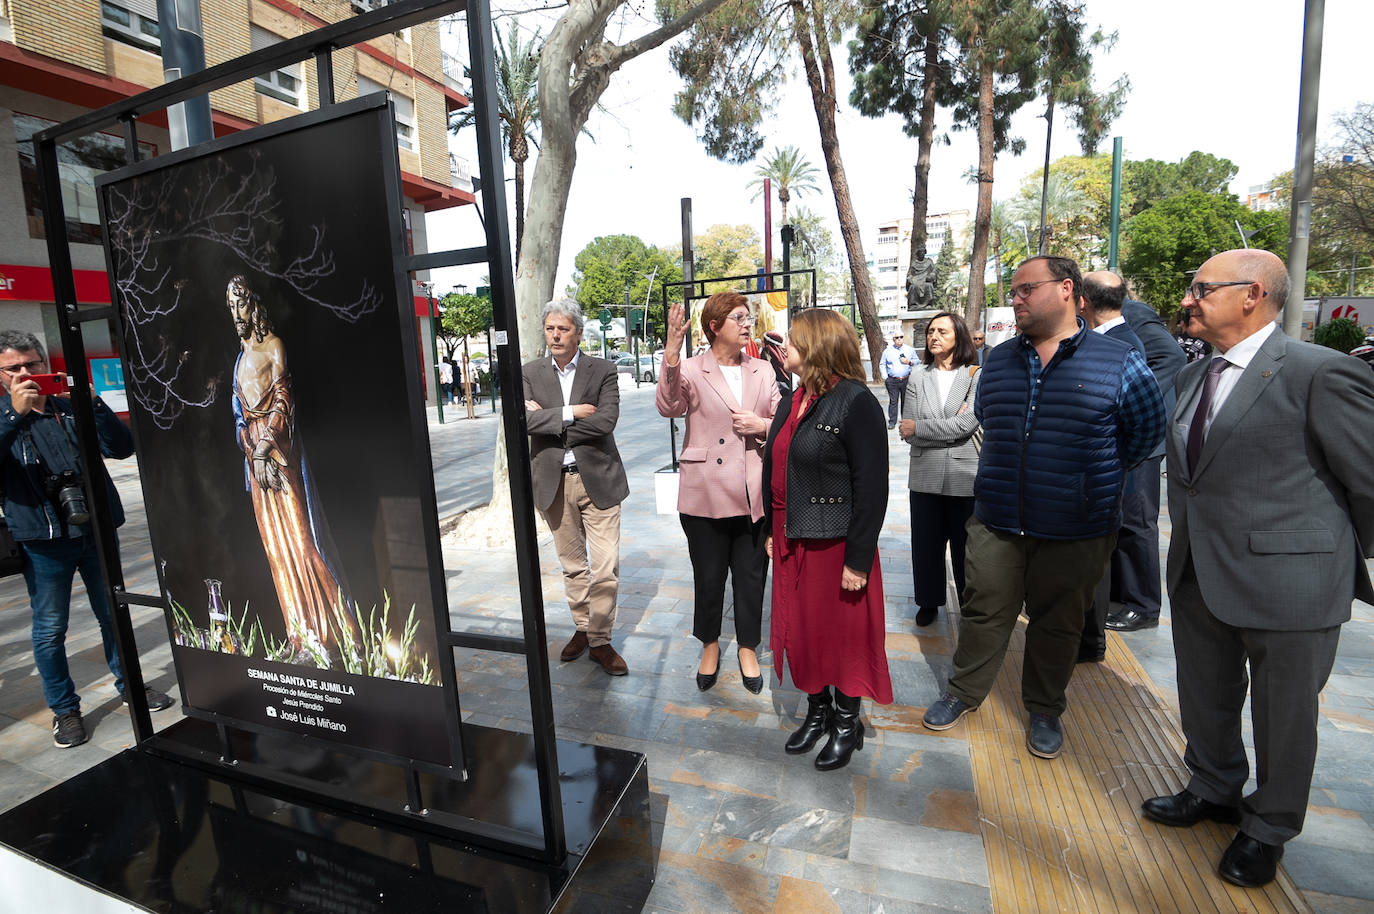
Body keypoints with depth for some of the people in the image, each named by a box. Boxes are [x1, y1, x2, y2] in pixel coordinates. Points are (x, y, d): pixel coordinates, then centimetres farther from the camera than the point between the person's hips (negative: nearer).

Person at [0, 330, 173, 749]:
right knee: (50, 630, 7)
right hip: (43, 541, -2)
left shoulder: (72, 409, 7)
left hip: (96, 530, 2)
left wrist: (92, 403, -19)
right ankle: (65, 708, 23)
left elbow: (122, 447, -6)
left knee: (114, 615, 14)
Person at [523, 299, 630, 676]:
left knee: (605, 568, -2)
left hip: (598, 479, -2)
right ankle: (582, 628, 34)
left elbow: (606, 420, -17)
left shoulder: (603, 370, -2)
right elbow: (523, 418, -10)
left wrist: (548, 418, -13)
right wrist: (570, 413, -17)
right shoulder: (530, 373, 5)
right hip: (554, 482, 2)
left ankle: (600, 640, 15)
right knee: (572, 566, 15)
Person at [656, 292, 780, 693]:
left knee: (751, 577, 13)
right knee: (708, 577, 12)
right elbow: (668, 406, -23)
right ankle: (710, 645, 35)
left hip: (753, 494, 3)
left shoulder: (763, 370, 9)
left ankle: (748, 649, 34)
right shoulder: (690, 369, -4)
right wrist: (671, 352, -35)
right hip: (706, 494, -3)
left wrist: (763, 425, -11)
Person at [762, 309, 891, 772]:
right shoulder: (795, 400, 9)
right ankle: (817, 711, 38)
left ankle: (847, 724, 32)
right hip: (792, 541, 7)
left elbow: (872, 489, -16)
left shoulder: (856, 403, -15)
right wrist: (772, 530, 14)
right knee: (801, 630, 16)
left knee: (843, 633, 10)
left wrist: (858, 561, -16)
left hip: (835, 542, -7)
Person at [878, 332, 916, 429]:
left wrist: (909, 362, -5)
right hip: (892, 380, -1)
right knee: (893, 401, -1)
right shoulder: (887, 351, 9)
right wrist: (885, 377, 2)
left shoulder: (910, 350, 11)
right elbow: (882, 364, 12)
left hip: (906, 380, 1)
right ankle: (892, 422, 4)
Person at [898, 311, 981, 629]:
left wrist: (918, 428, -12)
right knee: (926, 543, 12)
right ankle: (929, 601, 30)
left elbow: (968, 424, -16)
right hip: (925, 474, 2)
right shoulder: (918, 376, 5)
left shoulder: (976, 376, -3)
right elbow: (907, 430, -4)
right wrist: (951, 426, -13)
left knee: (965, 544, 11)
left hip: (964, 475, -2)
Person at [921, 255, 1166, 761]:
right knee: (983, 612, 11)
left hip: (1076, 530, -2)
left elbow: (1148, 427, 6)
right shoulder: (999, 360, 6)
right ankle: (963, 692, 29)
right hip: (996, 521, 3)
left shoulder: (1119, 361, -5)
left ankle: (1045, 711, 33)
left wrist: (1101, 475, 7)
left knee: (1056, 624, 14)